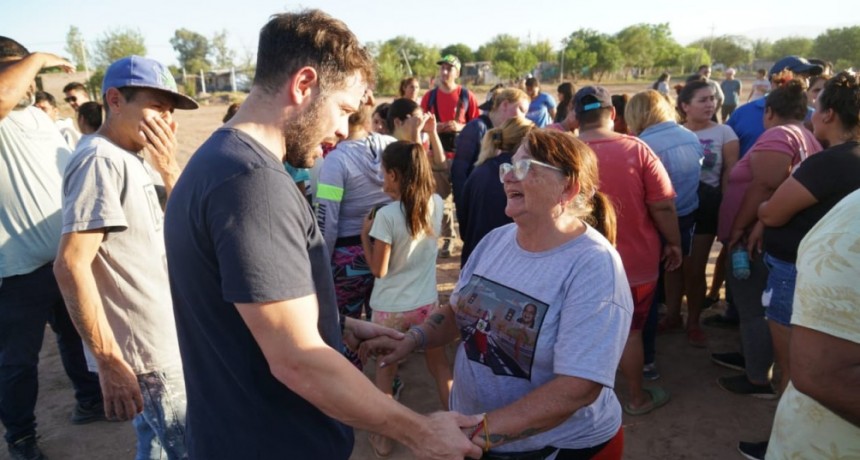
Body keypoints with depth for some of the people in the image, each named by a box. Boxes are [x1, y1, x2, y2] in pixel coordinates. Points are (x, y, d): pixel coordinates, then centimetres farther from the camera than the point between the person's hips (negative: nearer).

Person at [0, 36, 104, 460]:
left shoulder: (39, 117, 9)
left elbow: (71, 174, 16)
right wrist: (39, 58, -21)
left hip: (69, 258, 7)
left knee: (78, 336, 23)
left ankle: (91, 401, 43)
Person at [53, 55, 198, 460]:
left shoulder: (131, 158, 10)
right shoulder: (102, 160, -18)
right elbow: (71, 266, -24)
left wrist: (168, 168, -5)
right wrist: (110, 362, -23)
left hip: (159, 343, 9)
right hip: (148, 352, -9)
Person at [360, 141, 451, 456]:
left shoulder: (386, 215, -21)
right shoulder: (436, 204, -7)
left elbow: (378, 270, -15)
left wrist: (365, 234, -4)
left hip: (391, 308, -4)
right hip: (427, 302, 4)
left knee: (385, 373, 16)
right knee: (440, 365, 20)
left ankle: (383, 438, 29)